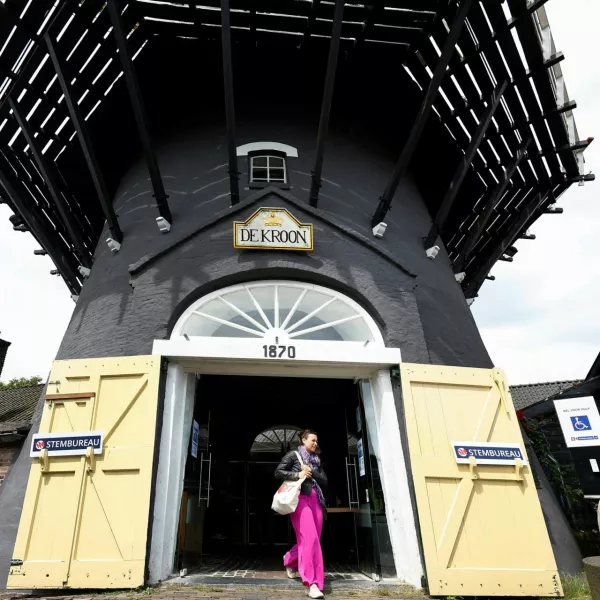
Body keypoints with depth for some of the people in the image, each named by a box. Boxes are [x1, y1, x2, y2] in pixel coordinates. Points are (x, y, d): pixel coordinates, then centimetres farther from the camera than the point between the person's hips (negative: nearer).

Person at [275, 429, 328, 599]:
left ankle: (289, 561, 37)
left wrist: (311, 472, -3)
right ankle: (312, 583, -16)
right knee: (309, 538, -17)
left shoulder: (316, 460, 20)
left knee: (312, 539, 9)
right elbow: (278, 472, -2)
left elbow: (324, 481, 14)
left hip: (316, 500, 7)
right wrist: (297, 474, -13)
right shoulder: (293, 455, 4)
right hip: (300, 498, -7)